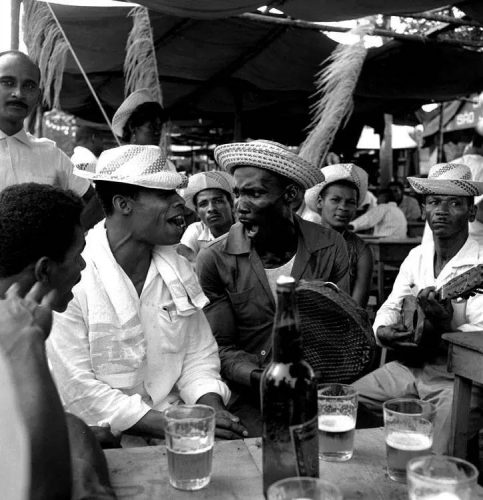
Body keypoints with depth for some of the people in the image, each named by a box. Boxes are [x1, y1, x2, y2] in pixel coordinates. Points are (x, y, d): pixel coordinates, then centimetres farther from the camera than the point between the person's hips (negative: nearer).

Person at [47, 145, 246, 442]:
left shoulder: (180, 269, 5)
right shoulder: (73, 275, -15)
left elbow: (199, 356, 8)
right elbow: (76, 387, -17)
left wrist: (212, 408, -13)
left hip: (172, 420, 4)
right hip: (103, 436, -4)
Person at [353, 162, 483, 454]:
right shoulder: (417, 256, 9)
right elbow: (391, 306, 12)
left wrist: (445, 330, -38)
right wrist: (384, 331, -10)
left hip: (458, 378, -6)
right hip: (410, 366, 6)